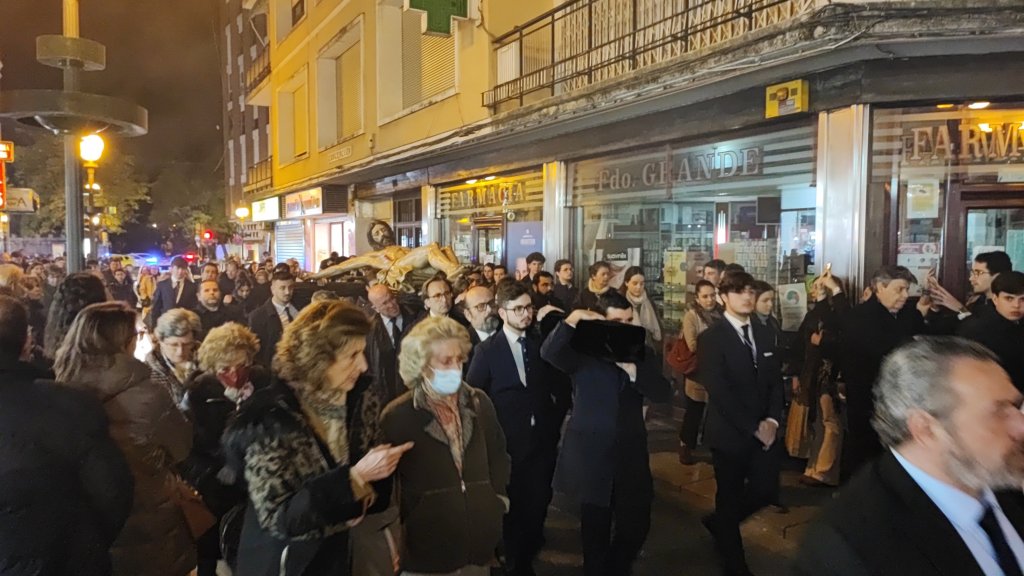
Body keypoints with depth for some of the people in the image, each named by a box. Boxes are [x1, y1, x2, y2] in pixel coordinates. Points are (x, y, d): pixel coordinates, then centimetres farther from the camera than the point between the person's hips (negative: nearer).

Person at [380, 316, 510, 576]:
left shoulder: (479, 403, 0)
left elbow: (497, 455, 15)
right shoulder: (397, 416, -13)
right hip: (426, 549, -4)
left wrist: (499, 499, 9)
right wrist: (395, 536, -4)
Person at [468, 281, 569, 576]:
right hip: (508, 443, -2)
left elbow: (561, 386, 10)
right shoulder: (487, 350, -8)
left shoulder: (542, 343, 0)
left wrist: (554, 422, 4)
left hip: (543, 440, 3)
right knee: (512, 508, 10)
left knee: (537, 505, 10)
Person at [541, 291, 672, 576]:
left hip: (630, 452, 3)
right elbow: (549, 353, -23)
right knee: (595, 528, 11)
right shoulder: (583, 350, -4)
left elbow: (664, 392, -6)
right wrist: (573, 319, -34)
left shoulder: (641, 353, 6)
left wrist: (632, 369, -20)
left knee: (637, 525, 10)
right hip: (591, 453, -3)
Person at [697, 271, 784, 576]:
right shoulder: (711, 338, -11)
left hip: (764, 430, 5)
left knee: (766, 491, 5)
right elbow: (719, 392, -16)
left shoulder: (765, 334, 9)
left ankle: (720, 522, 34)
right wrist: (752, 428, -15)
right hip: (730, 433, -5)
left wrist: (771, 420, -7)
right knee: (730, 497, 8)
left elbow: (776, 381, 8)